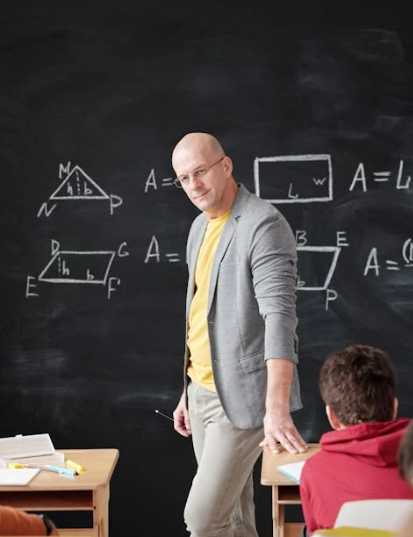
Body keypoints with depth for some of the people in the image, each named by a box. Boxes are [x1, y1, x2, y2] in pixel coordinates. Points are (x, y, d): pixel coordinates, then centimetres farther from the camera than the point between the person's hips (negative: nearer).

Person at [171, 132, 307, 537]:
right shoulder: (200, 226, 12)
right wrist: (187, 391, 19)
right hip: (202, 393, 8)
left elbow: (279, 316, -26)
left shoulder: (263, 224, -16)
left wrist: (276, 409, -35)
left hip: (241, 396, -8)